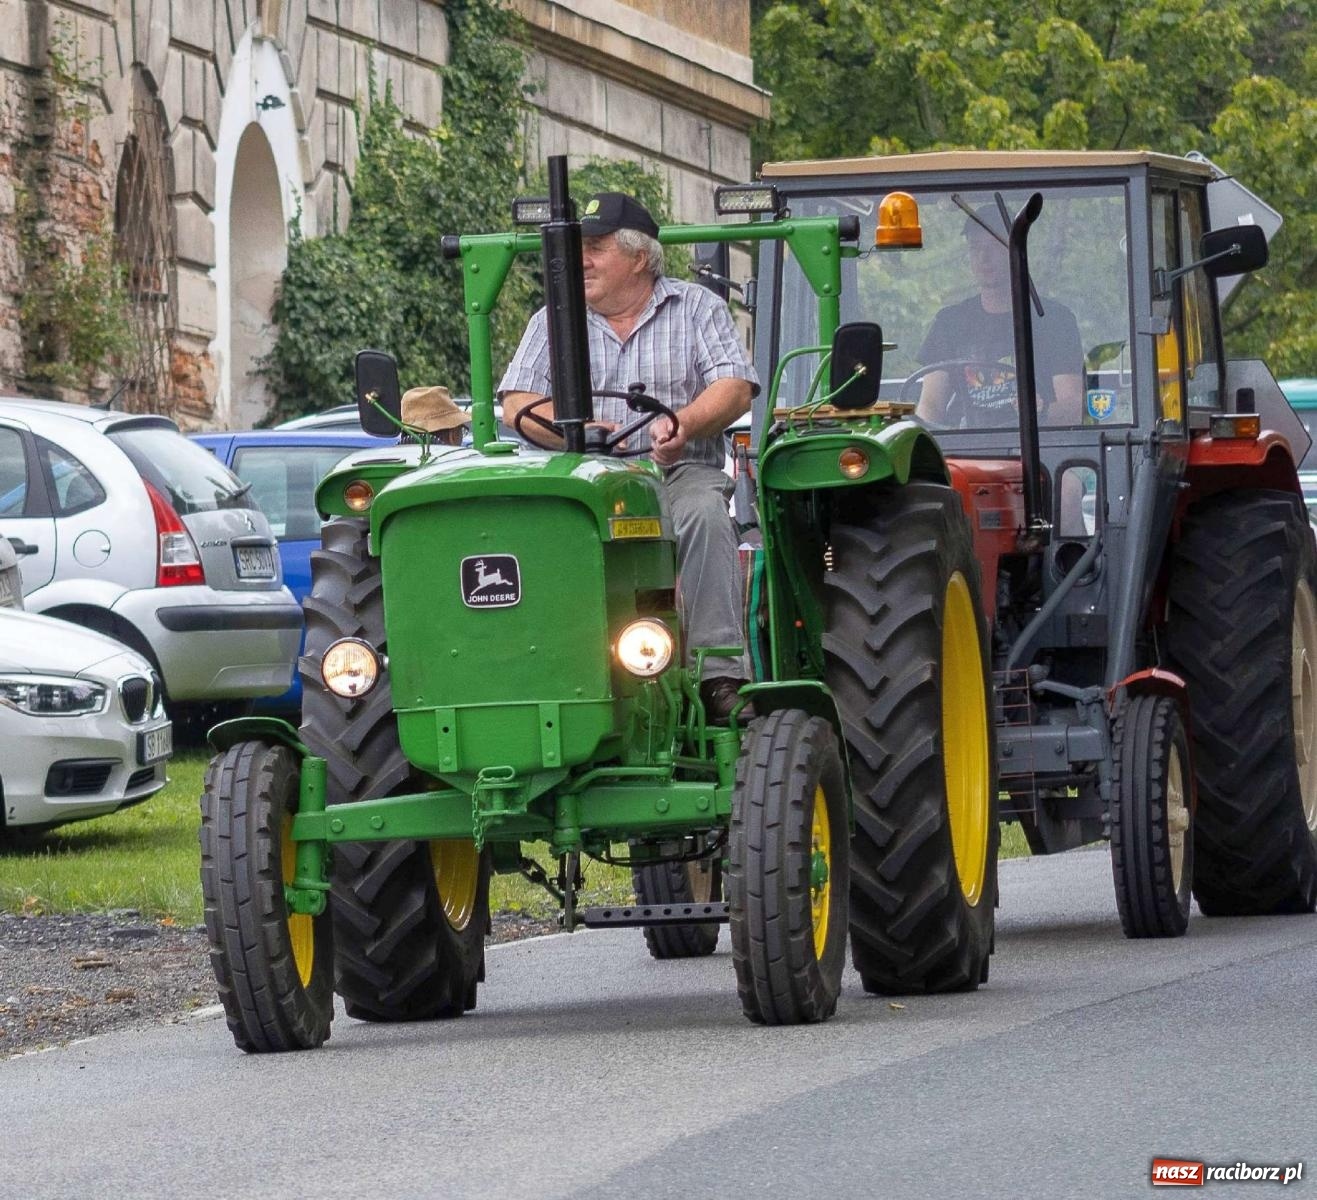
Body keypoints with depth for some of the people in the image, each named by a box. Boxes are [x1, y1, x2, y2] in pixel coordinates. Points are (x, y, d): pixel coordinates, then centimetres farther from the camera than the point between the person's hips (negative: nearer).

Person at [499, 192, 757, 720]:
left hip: (679, 472, -1)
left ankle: (719, 676, -38)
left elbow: (734, 390, -2)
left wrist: (682, 423, -23)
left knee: (703, 513, -36)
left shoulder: (697, 308, 11)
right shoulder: (552, 323, 16)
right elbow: (517, 406, 6)